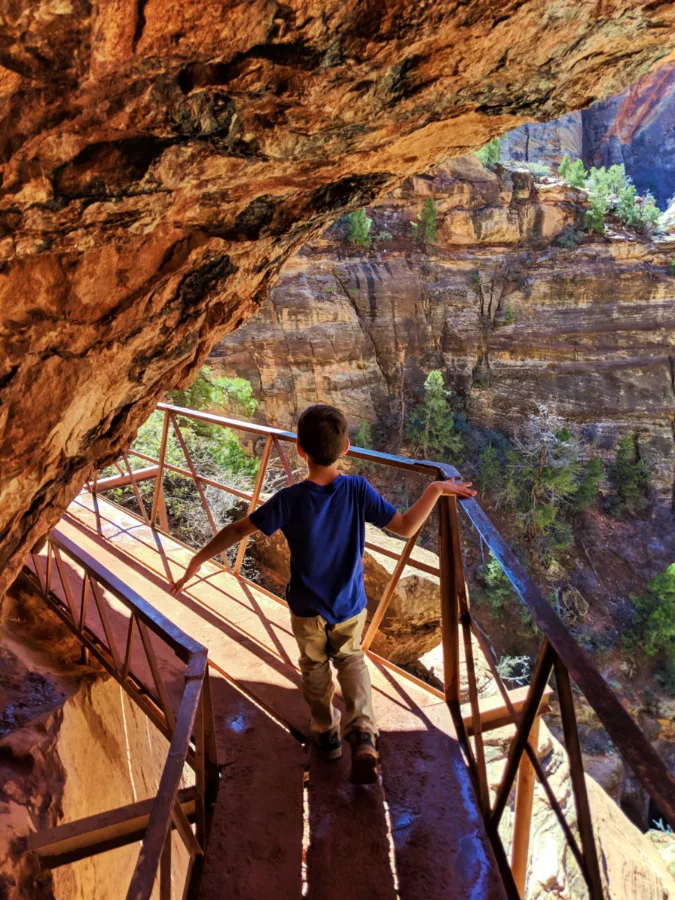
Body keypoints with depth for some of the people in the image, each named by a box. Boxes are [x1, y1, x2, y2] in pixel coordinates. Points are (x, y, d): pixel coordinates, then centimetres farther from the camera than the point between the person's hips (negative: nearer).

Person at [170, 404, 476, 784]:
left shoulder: (290, 500, -25)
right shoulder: (358, 490, -23)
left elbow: (239, 529, -18)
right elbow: (406, 526, -18)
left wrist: (200, 558, -5)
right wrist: (436, 489, -8)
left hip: (307, 610, -1)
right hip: (350, 607, 1)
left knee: (315, 667, 26)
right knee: (351, 660, 26)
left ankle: (327, 733, 42)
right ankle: (363, 736, 8)